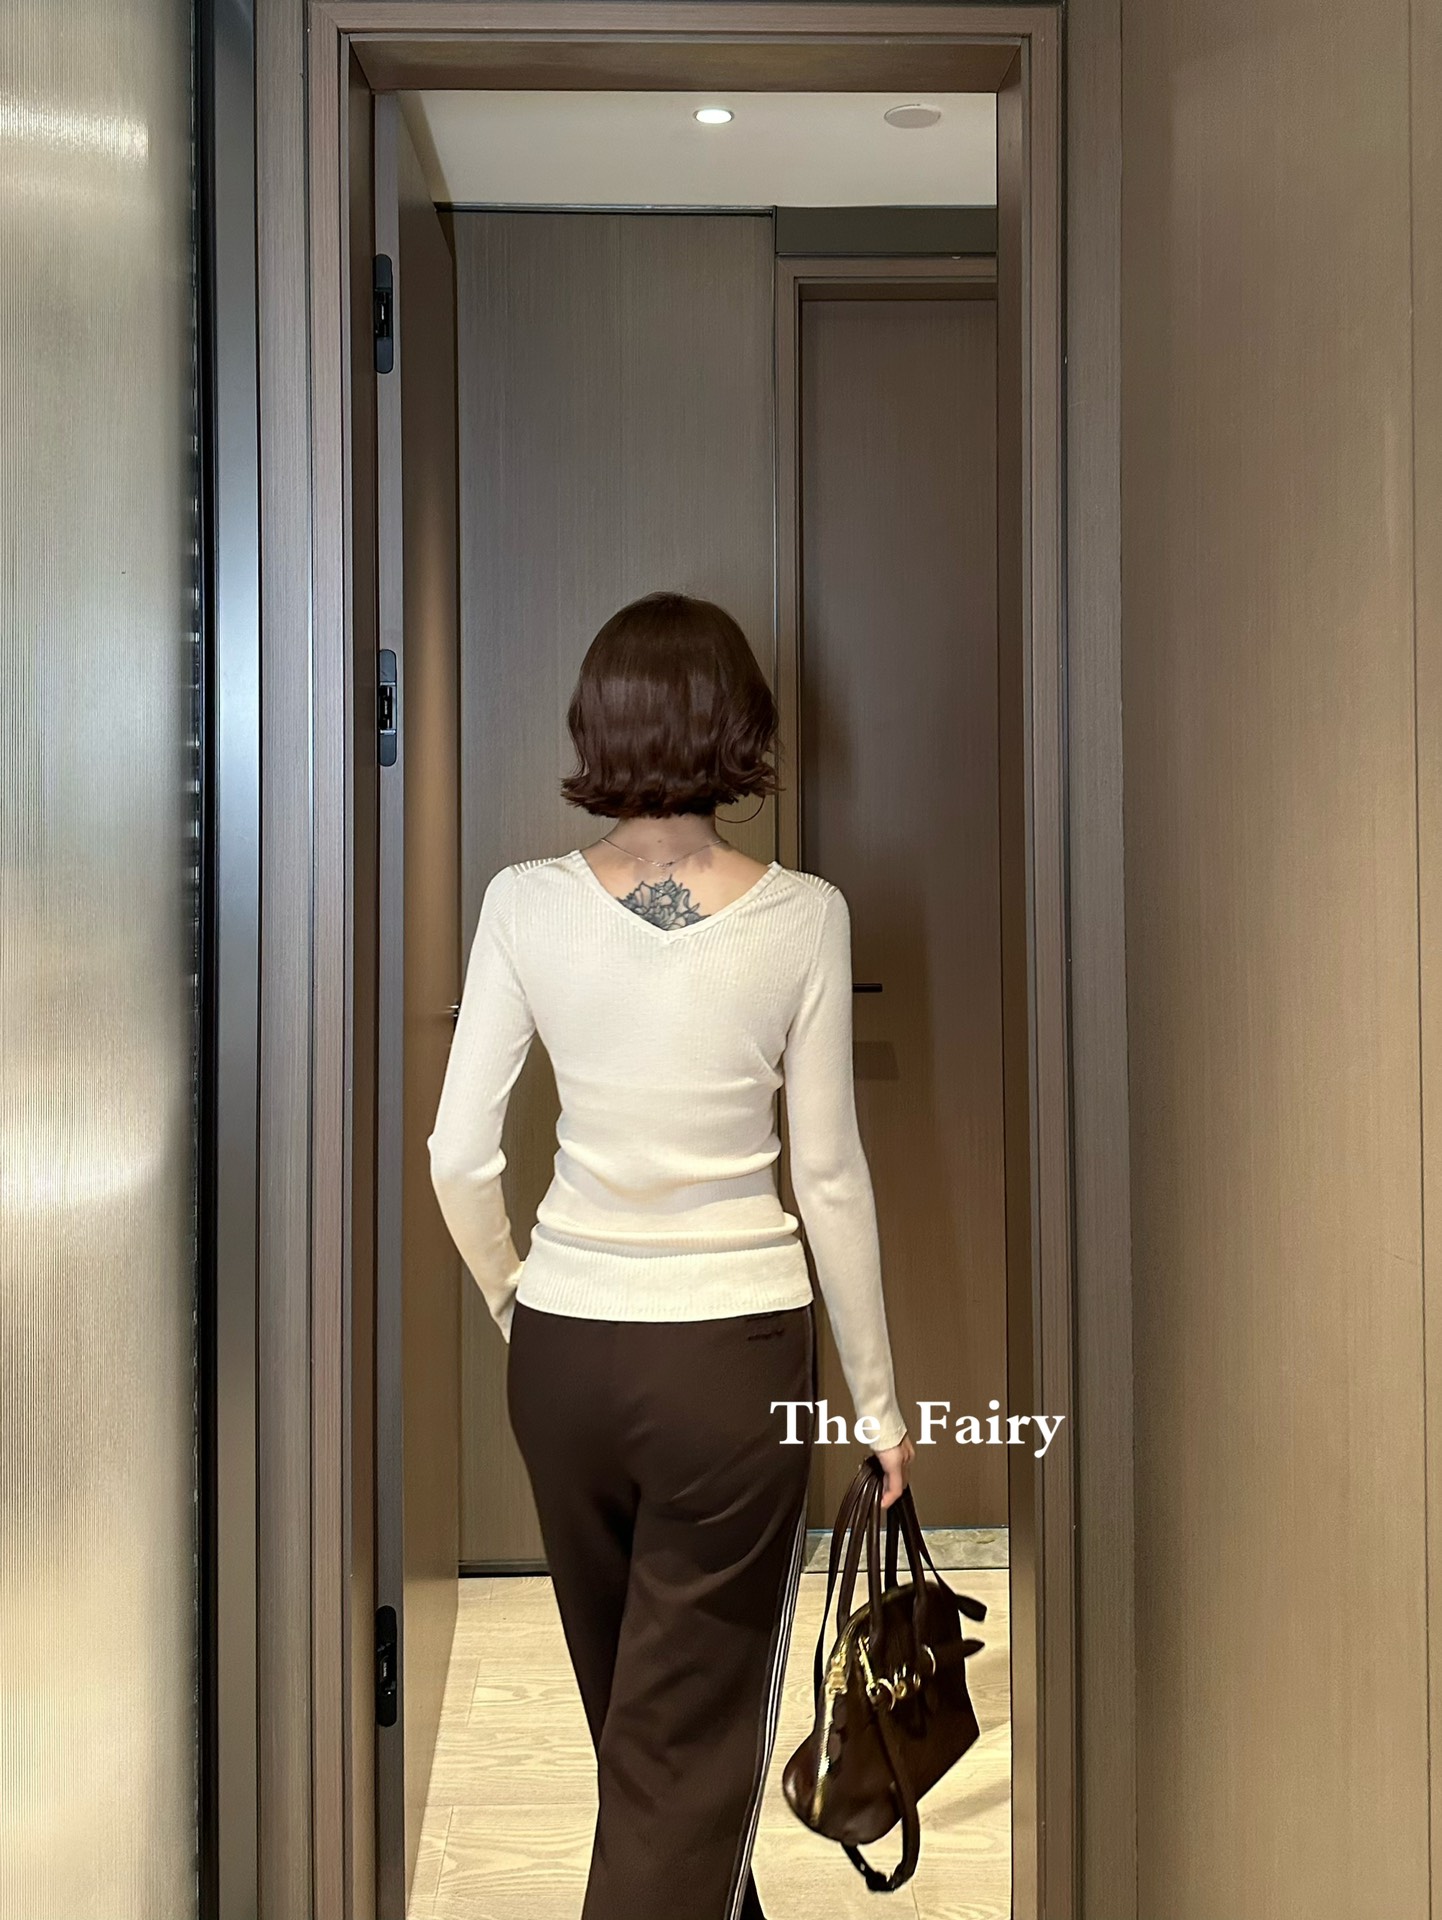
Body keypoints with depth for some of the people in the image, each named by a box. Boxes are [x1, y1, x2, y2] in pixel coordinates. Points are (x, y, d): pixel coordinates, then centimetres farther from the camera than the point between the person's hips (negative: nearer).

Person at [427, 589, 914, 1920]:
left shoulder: (527, 903, -7)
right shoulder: (801, 917, -11)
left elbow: (460, 1157, -4)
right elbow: (831, 1178, -7)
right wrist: (878, 1399, 4)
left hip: (564, 1346, 3)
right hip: (736, 1348, -3)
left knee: (630, 1702, 24)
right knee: (689, 1737, 9)